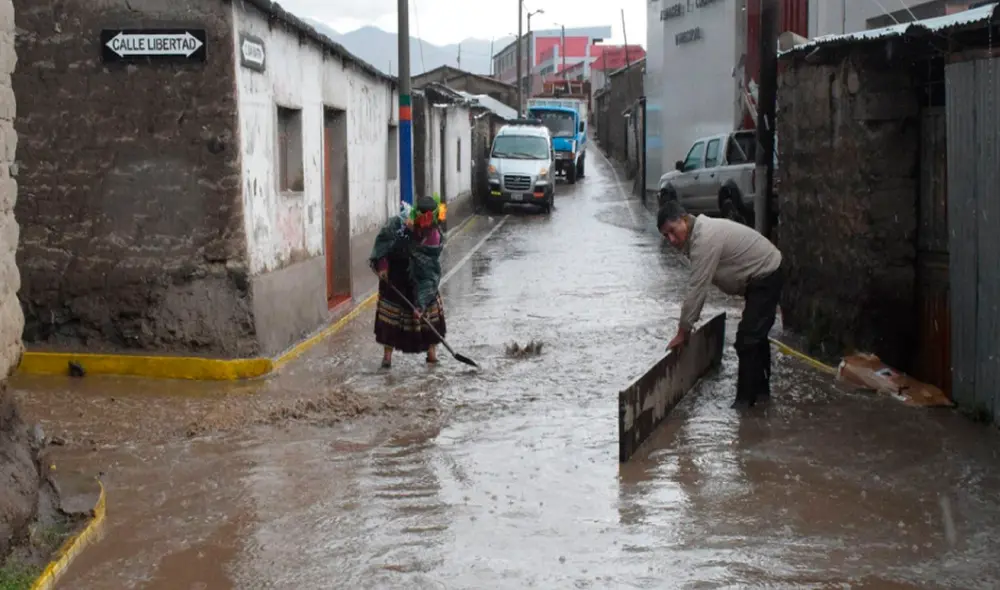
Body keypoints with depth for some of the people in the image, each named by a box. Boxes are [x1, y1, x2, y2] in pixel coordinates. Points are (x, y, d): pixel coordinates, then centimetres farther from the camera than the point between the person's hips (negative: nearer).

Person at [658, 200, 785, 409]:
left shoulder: (704, 240, -27)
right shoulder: (699, 234, 5)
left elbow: (697, 289, -26)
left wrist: (683, 331, -19)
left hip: (767, 276, -11)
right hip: (764, 275, 11)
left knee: (747, 339, -12)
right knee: (755, 336, 21)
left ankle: (745, 399, -7)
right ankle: (760, 389, 33)